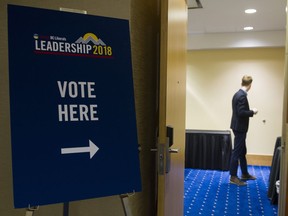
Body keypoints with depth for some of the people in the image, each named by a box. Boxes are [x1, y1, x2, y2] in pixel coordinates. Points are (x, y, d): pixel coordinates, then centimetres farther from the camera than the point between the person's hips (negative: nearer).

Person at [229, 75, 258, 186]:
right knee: (237, 152, -2)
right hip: (240, 128, -10)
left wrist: (249, 111, 14)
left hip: (238, 127, 10)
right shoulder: (242, 96, -20)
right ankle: (233, 177, 6)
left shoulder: (238, 94, 10)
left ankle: (245, 174, 31)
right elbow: (241, 113, -26)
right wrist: (252, 112, -12)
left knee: (242, 151, 19)